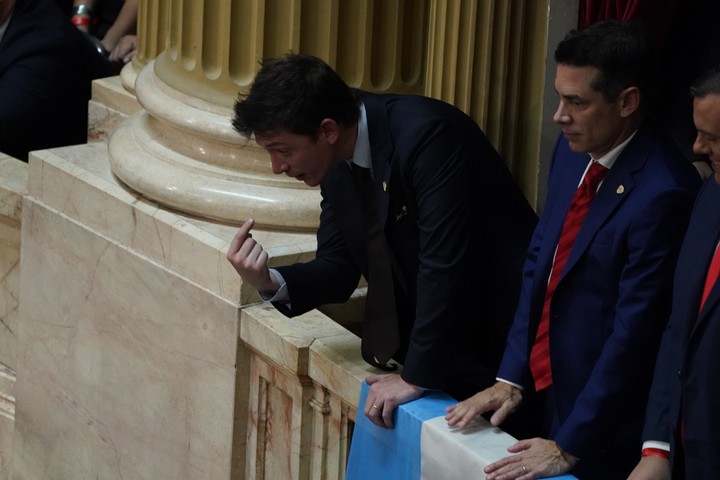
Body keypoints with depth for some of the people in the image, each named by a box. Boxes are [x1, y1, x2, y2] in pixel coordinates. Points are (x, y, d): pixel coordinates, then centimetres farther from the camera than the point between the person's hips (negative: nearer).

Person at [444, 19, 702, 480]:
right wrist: (510, 377, 0)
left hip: (599, 417, -7)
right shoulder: (574, 148, 0)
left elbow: (634, 333, -22)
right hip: (541, 389, 7)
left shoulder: (663, 192, -24)